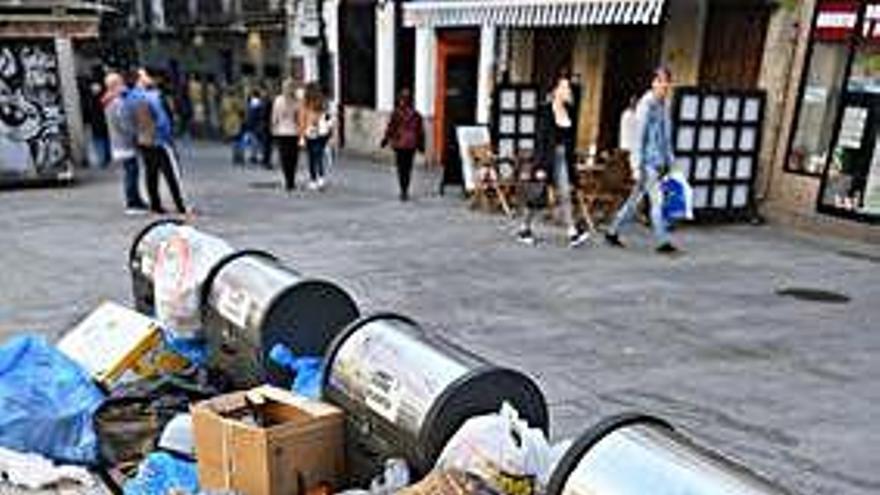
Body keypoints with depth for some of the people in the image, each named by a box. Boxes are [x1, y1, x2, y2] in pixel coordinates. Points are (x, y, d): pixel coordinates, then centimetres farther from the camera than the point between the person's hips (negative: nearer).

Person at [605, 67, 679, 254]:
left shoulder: (664, 105, 14)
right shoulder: (645, 105, -11)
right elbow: (638, 137, -15)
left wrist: (669, 160, 18)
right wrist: (638, 165, -18)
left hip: (659, 162, 8)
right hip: (648, 162, -8)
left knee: (635, 199, 12)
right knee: (657, 200, -8)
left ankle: (612, 232, 20)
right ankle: (662, 242, -4)